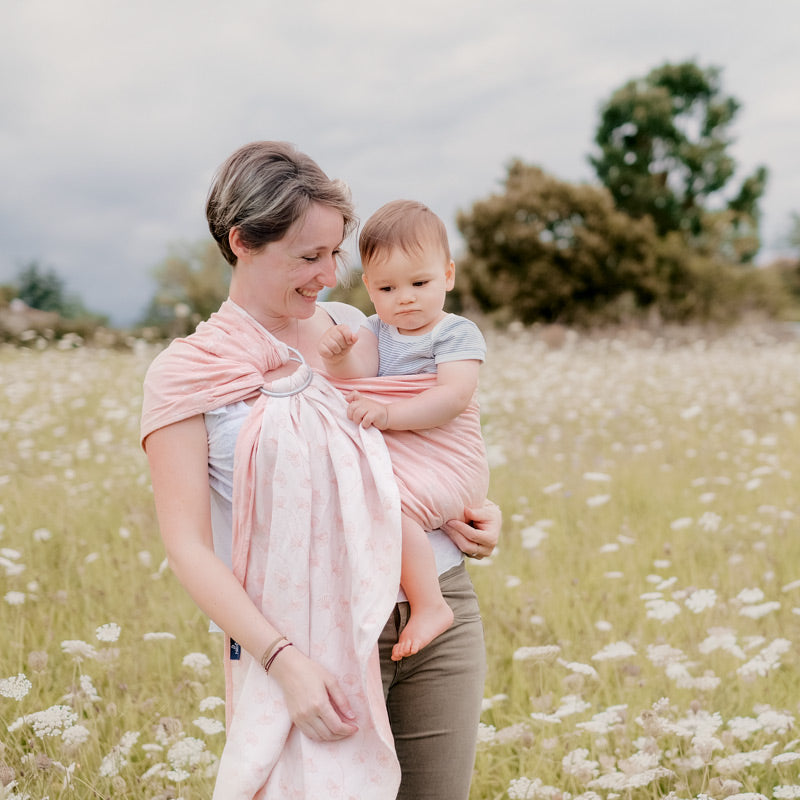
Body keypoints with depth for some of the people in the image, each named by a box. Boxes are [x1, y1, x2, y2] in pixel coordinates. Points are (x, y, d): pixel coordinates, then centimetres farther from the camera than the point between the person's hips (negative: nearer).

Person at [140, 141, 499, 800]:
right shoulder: (184, 374, -2)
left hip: (439, 611, 5)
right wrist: (283, 659, -18)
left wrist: (480, 509, 7)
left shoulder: (351, 327, 11)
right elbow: (189, 547, -8)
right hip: (307, 640, -4)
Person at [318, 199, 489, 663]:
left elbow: (453, 397, -22)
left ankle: (430, 606, -25)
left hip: (447, 464, -8)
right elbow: (357, 376, -7)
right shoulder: (375, 331, 11)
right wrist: (340, 355, -29)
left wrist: (388, 413, -33)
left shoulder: (458, 334, -7)